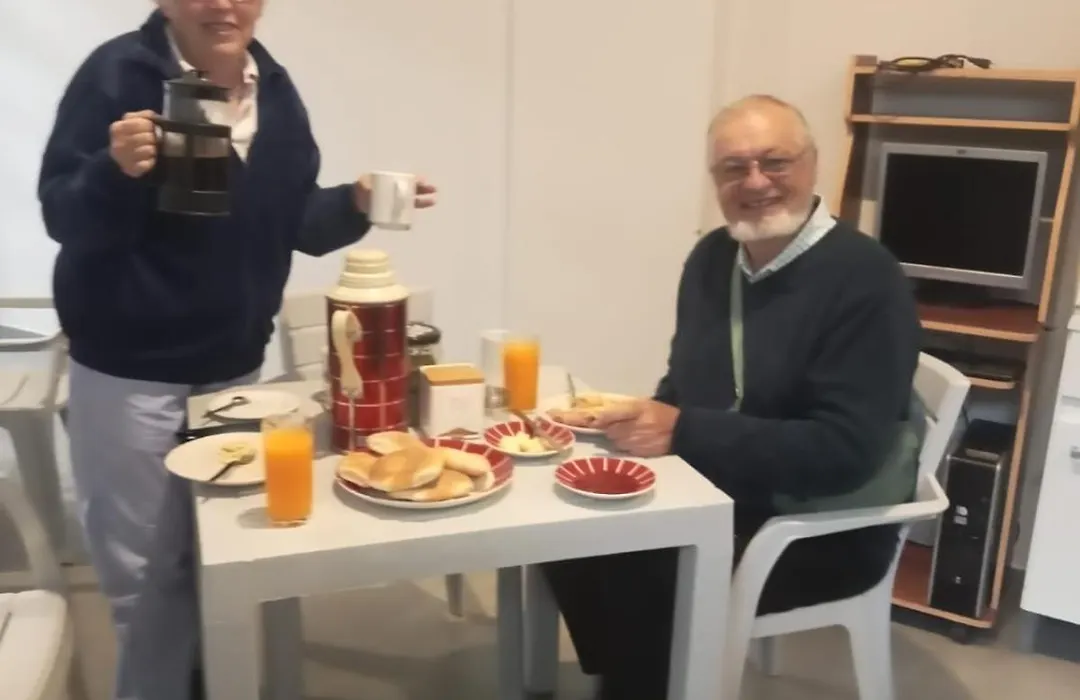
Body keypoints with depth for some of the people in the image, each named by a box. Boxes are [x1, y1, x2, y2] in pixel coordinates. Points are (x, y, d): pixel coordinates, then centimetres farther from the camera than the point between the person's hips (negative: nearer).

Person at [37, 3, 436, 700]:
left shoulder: (274, 87, 3)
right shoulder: (117, 73, -13)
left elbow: (296, 223, 7)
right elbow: (61, 215, -16)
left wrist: (357, 203, -11)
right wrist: (115, 169, -35)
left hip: (236, 368, 5)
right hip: (129, 376, -4)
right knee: (148, 572, 8)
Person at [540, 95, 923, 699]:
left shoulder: (866, 280, -19)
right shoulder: (711, 258, 4)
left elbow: (844, 451, -26)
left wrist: (685, 432, -28)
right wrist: (653, 422, -9)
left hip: (824, 528, -7)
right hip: (717, 494, 7)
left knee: (638, 577, -23)